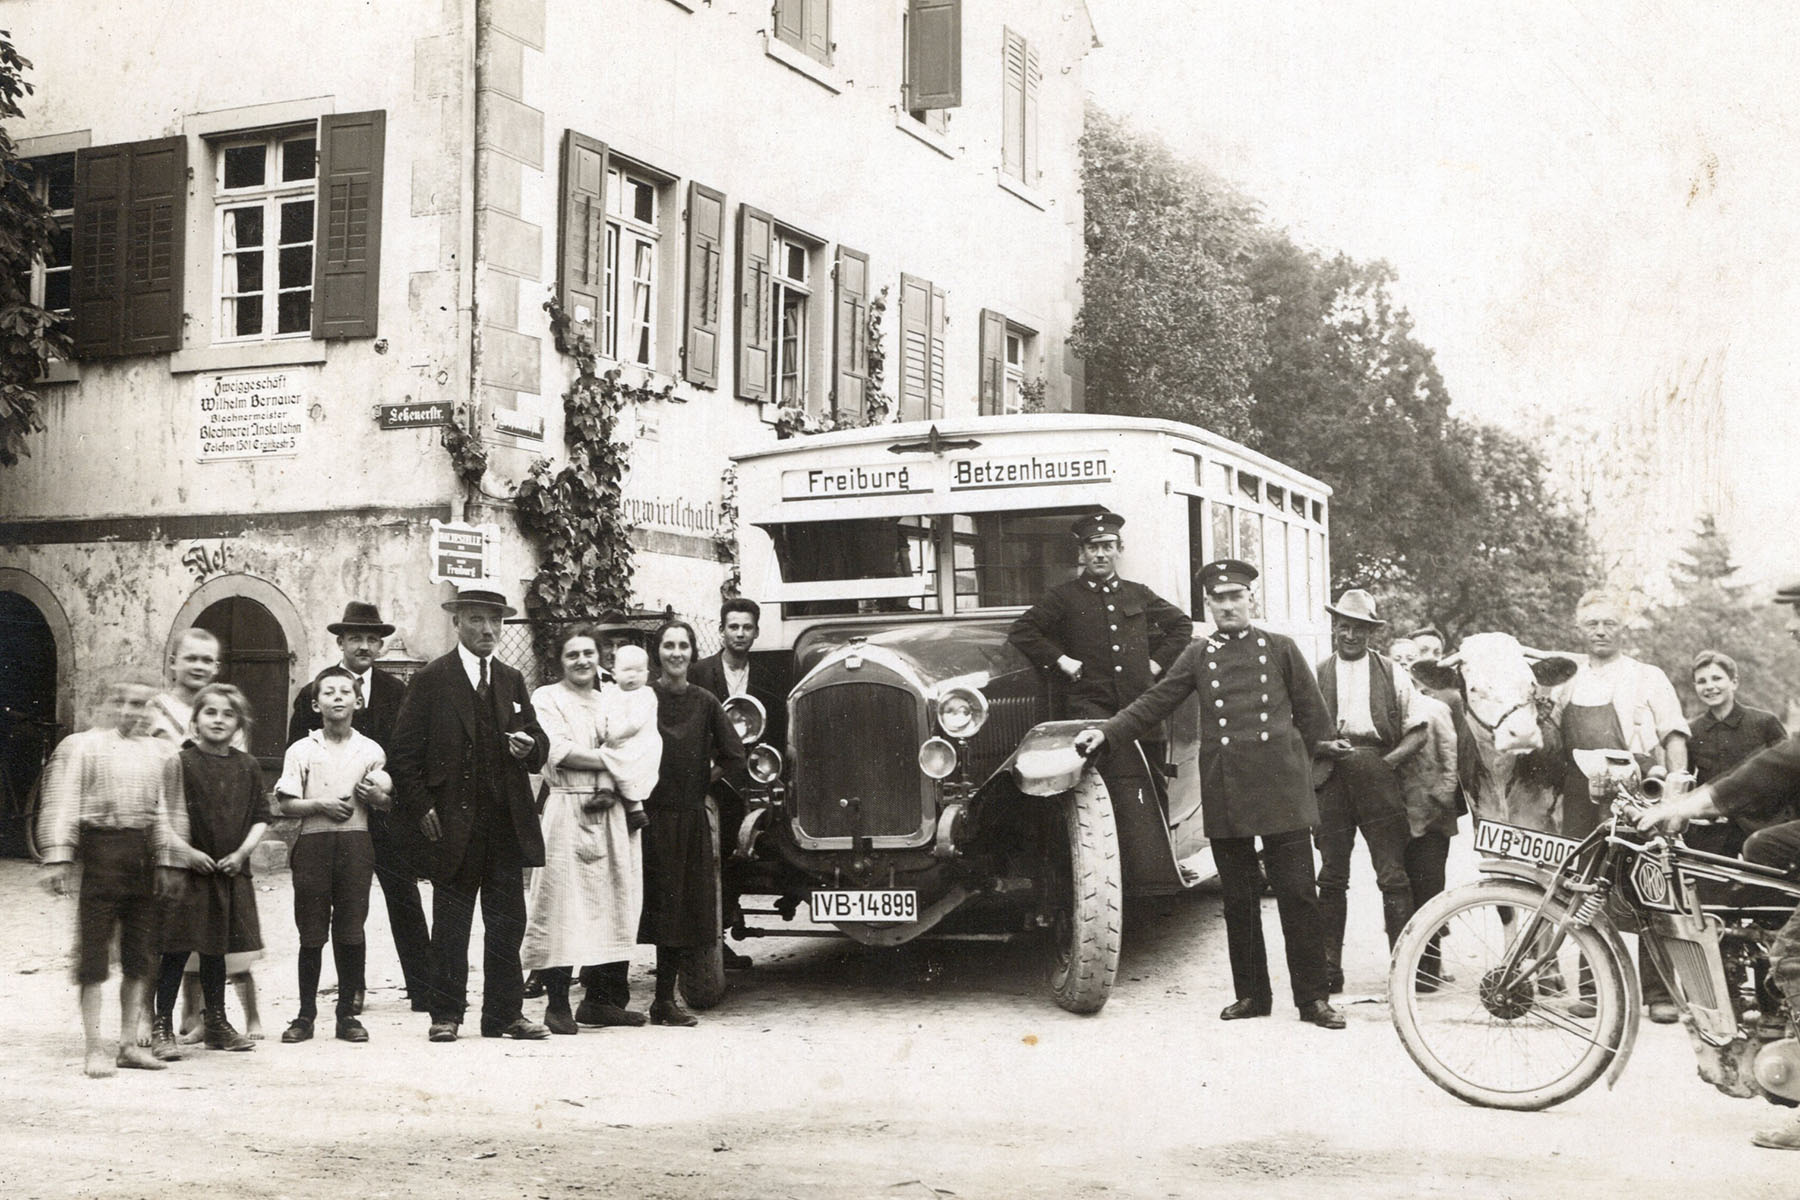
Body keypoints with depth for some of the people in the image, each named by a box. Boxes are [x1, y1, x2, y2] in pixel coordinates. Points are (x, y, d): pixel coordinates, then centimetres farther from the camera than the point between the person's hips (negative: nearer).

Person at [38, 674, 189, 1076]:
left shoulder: (161, 753, 11)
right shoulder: (82, 746, 0)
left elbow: (171, 810, 14)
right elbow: (63, 803, -5)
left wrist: (169, 860, 9)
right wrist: (58, 857, -13)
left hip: (144, 853, 4)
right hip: (101, 849, -4)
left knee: (140, 953, 8)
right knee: (93, 952, -3)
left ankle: (129, 1043, 17)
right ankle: (94, 1047, 2)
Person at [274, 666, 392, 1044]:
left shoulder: (370, 751, 9)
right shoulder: (302, 751, 5)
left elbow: (388, 800, 15)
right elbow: (285, 803, 2)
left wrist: (375, 796, -7)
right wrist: (320, 806, -13)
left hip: (356, 843, 1)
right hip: (313, 842, -1)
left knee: (351, 931, 1)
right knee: (312, 934, 1)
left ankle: (347, 1013, 10)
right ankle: (306, 1015, 9)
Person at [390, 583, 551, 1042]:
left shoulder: (511, 681, 15)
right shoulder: (431, 679, 0)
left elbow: (539, 743, 16)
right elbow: (405, 751, -2)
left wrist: (530, 746, -8)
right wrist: (421, 807, -9)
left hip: (507, 824, 4)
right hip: (453, 823, -4)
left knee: (507, 923, 5)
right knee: (450, 924, 4)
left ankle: (504, 1013, 14)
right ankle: (446, 1013, 14)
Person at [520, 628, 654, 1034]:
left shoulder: (613, 702, 20)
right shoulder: (547, 699, 4)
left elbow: (642, 749, 12)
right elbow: (559, 751, -9)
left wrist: (619, 786, -6)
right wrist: (612, 762, -6)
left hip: (612, 813, 5)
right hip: (567, 812, -5)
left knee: (614, 905, 3)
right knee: (562, 906, -8)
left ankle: (603, 1001, 10)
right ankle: (557, 1004, -4)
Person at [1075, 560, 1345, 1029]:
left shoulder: (1280, 649, 7)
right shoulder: (1198, 656, 10)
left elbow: (1309, 709, 13)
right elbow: (1155, 703, 9)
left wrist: (1322, 747, 18)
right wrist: (1108, 733, 0)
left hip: (1279, 785, -2)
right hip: (1224, 792, 2)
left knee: (1297, 893, -3)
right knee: (1239, 898, 7)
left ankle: (1313, 998, 3)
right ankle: (1251, 994, 16)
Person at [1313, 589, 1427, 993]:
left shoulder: (1393, 674, 10)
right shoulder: (1316, 676, 12)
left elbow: (1417, 732, 9)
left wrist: (1388, 760, -5)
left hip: (1378, 777, -1)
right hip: (1332, 778, 1)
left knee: (1392, 876, -4)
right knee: (1332, 877, 3)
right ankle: (1329, 968, 8)